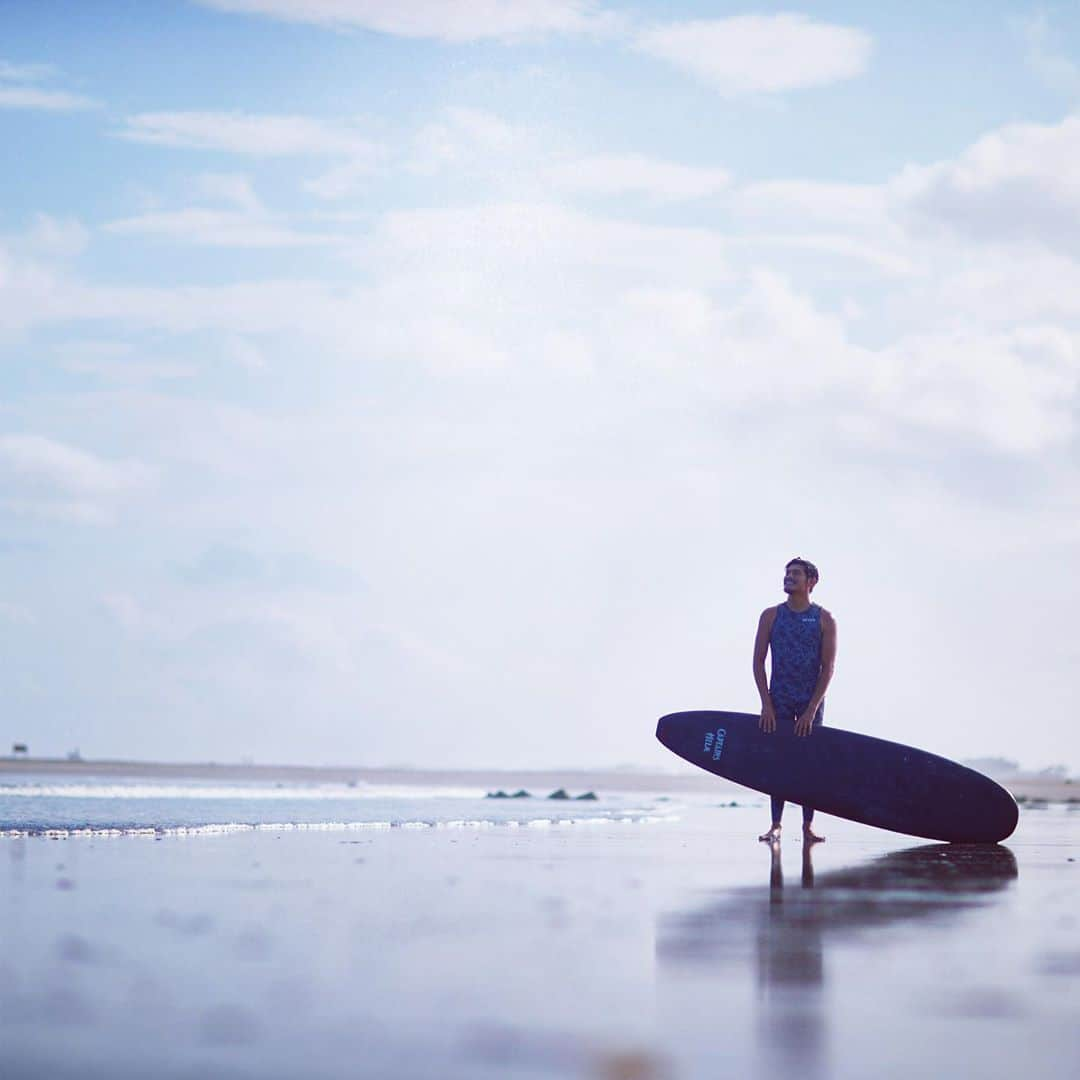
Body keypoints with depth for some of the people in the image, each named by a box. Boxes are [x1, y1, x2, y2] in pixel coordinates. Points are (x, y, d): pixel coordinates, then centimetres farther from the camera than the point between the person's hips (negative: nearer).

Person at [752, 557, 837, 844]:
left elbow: (828, 667, -5)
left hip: (812, 700, -1)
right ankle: (775, 825, 1)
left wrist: (811, 710, -12)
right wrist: (766, 704, -7)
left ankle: (808, 826, 4)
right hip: (779, 699, 1)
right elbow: (758, 662, 3)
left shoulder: (824, 620, 0)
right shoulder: (771, 616, 4)